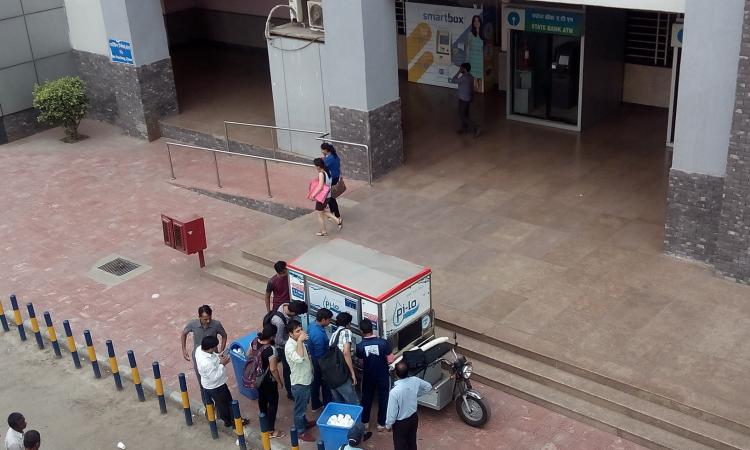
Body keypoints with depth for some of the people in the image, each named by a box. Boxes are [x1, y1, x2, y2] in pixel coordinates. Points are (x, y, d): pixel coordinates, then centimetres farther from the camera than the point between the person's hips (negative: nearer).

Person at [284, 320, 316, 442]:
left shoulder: (298, 342, -2)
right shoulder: (289, 346, -30)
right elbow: (299, 358, -48)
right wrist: (300, 341, -44)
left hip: (306, 380, 8)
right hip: (299, 383, -8)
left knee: (304, 405, 28)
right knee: (300, 408, 11)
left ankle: (304, 423, 48)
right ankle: (301, 431, 27)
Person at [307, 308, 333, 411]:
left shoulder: (312, 325, -8)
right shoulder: (319, 335, -37)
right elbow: (320, 355, -28)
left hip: (314, 360, 9)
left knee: (316, 382, 23)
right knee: (326, 384, 12)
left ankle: (315, 405, 39)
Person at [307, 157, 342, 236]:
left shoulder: (321, 174, -23)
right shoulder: (327, 172, 2)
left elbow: (320, 186, -28)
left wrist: (313, 195, -24)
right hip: (328, 196, 8)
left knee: (320, 214, 10)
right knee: (323, 211, 26)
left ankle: (323, 231, 23)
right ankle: (338, 221, 18)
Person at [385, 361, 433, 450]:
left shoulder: (395, 391, -34)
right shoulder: (415, 381, -18)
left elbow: (392, 411, -24)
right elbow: (428, 387, 3)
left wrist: (388, 424, -6)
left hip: (401, 423, -5)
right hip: (414, 418, 5)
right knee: (412, 441, 26)